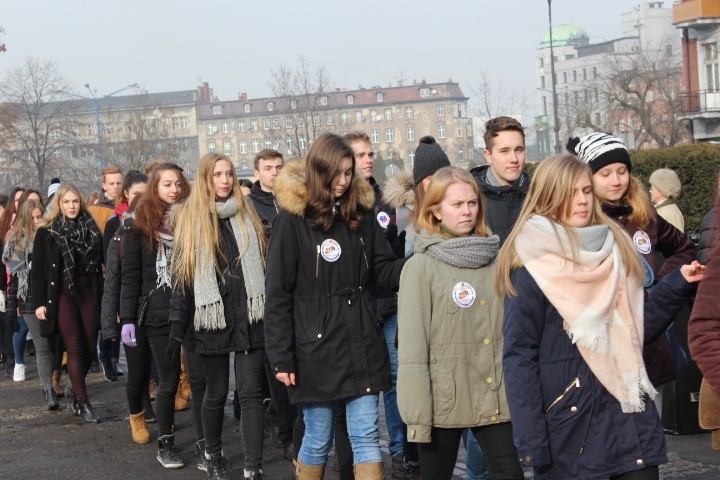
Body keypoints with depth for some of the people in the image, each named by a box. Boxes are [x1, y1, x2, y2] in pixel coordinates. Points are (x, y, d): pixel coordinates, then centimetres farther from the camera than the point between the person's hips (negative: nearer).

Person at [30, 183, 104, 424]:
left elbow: (101, 262, 10)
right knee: (75, 348, -6)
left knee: (90, 346, 2)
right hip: (62, 293, -3)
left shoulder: (91, 228, 8)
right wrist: (39, 303, -7)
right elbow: (37, 270, -1)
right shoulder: (47, 232, -1)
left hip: (88, 292, 3)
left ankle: (75, 392, 24)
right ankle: (83, 403, -2)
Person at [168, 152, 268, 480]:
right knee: (216, 393, 10)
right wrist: (177, 328, -3)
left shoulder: (247, 216, 8)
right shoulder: (190, 220, 2)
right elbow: (181, 277, 1)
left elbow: (263, 267, 9)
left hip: (248, 318, 1)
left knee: (251, 393, -5)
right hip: (211, 320, -1)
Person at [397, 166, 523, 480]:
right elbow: (411, 348, -9)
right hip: (444, 399, -3)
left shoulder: (495, 260, 6)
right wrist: (417, 414, -14)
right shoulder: (421, 267, -6)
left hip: (497, 398, 3)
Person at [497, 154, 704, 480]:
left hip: (629, 417, 5)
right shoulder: (531, 267, -8)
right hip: (568, 426, -5)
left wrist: (677, 284, 2)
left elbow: (637, 329, 15)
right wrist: (531, 443, -16)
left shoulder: (613, 250, 10)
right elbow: (519, 356, -11)